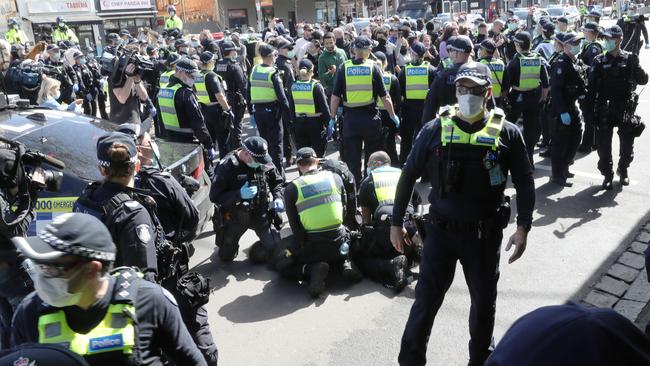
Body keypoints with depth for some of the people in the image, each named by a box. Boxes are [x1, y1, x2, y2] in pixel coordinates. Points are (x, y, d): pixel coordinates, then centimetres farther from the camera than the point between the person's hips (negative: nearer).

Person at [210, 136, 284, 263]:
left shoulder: (265, 163, -9)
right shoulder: (227, 166, -21)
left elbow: (277, 181, 7)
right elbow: (214, 196, -20)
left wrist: (278, 198, -13)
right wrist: (239, 194, -33)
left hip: (260, 213, 2)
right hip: (234, 216, -2)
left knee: (274, 247, -2)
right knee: (226, 256, 14)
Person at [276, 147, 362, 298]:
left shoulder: (291, 188, -4)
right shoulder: (335, 177, 4)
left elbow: (294, 226, -2)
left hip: (311, 246, -2)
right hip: (339, 242, 3)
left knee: (282, 264, 24)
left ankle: (312, 269, -7)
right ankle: (345, 262, 6)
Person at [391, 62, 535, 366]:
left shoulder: (506, 133, -4)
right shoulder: (436, 129, -3)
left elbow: (524, 181, 2)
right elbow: (409, 175, 1)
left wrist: (523, 227, -5)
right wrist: (396, 222, 2)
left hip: (486, 234, 1)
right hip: (440, 230, 0)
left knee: (484, 301, 17)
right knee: (426, 300, 6)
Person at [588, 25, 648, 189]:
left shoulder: (629, 59, 0)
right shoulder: (599, 61, -1)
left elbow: (643, 80, -4)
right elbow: (591, 86, -4)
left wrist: (636, 65, -21)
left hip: (625, 109, 1)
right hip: (605, 110, -1)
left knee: (627, 144, 12)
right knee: (604, 145, 3)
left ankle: (623, 170, 34)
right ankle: (608, 175, 18)